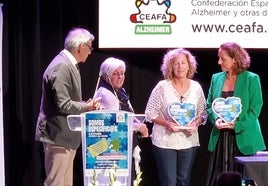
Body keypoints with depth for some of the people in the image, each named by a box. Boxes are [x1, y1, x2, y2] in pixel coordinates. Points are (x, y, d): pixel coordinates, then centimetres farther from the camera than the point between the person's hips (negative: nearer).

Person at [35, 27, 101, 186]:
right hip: (59, 136, -10)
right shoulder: (62, 67, -19)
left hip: (66, 135, 10)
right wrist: (87, 107, -11)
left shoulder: (68, 65, 13)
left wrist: (86, 104, 5)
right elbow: (63, 105, -24)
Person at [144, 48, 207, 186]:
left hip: (189, 142, 3)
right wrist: (167, 123, -17)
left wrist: (196, 123, -11)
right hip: (165, 142, -3)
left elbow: (203, 113, 10)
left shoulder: (196, 87, 5)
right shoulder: (162, 86, -4)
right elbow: (150, 113, -3)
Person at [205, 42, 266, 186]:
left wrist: (237, 125, -16)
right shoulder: (216, 78, 10)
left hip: (243, 138, -3)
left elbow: (255, 109, -6)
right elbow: (209, 105, 12)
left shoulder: (251, 79, -3)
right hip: (220, 138, 4)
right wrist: (216, 119, -8)